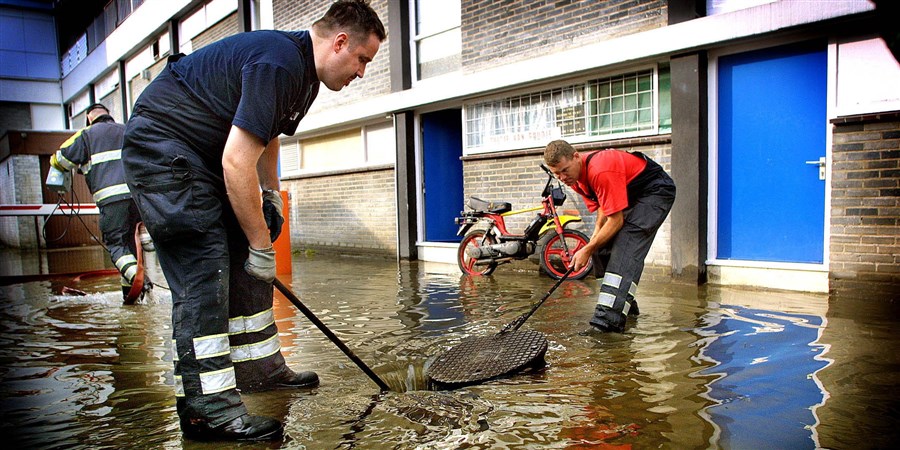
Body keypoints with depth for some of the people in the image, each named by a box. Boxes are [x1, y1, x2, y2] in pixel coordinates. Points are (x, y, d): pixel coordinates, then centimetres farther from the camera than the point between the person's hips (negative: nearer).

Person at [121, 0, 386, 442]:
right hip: (160, 146, -10)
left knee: (245, 262, 8)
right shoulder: (279, 64, -26)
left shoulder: (303, 70, 8)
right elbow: (237, 162, -30)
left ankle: (259, 365, 19)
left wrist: (271, 196, 16)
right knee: (204, 271, -16)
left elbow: (266, 135, 22)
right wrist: (261, 244, -23)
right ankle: (207, 409, -12)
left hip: (203, 154, 10)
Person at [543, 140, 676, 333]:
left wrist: (588, 249, -24)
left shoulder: (601, 171, -34)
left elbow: (616, 220, -29)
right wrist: (595, 236, -13)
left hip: (657, 191, -9)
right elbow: (602, 207, 4)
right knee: (601, 247, 3)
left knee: (626, 247, -23)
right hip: (630, 195, 9)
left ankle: (610, 317, -29)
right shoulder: (575, 176, -5)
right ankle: (625, 302, 18)